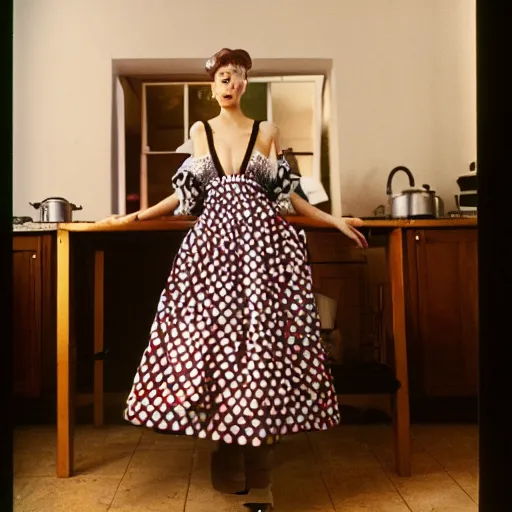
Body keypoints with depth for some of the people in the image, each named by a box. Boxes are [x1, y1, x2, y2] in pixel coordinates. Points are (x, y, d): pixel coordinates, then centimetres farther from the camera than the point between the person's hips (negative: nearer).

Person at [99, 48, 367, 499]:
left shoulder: (267, 132, 13)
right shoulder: (200, 132, 17)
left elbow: (286, 193, 12)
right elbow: (188, 192, 18)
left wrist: (334, 221, 6)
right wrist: (138, 216, 14)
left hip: (261, 238, -1)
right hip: (214, 237, 1)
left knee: (262, 331, -7)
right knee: (213, 334, -5)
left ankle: (261, 445, 7)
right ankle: (228, 456, 9)